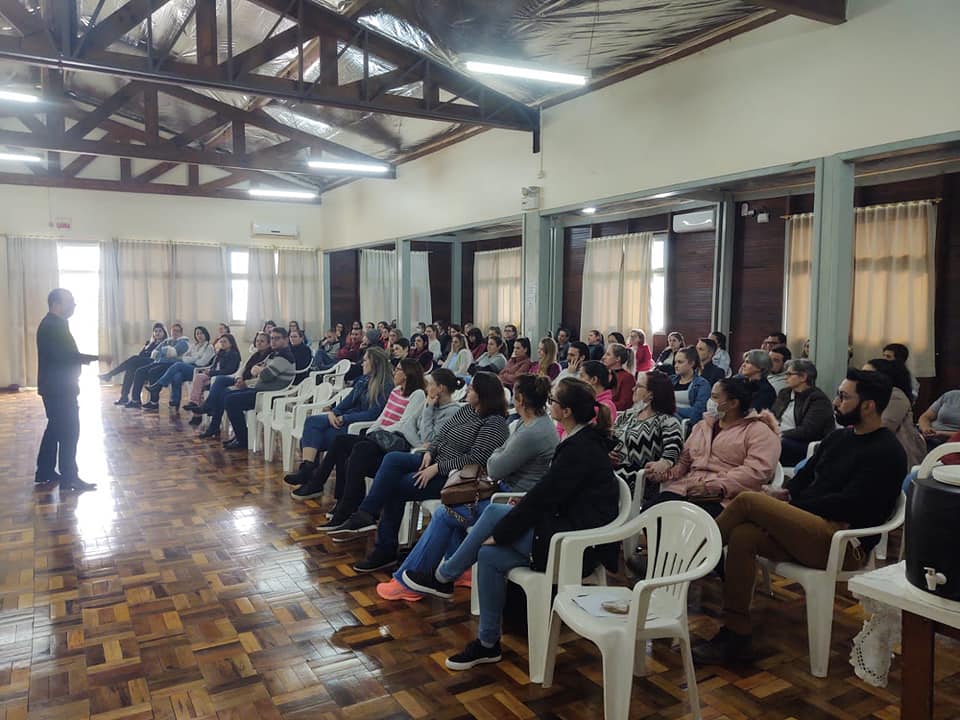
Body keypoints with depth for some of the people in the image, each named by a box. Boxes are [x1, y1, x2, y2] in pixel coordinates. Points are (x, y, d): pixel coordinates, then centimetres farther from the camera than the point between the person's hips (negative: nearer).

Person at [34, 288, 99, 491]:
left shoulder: (54, 324, 15)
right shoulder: (52, 326, -18)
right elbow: (66, 355, -25)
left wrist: (86, 359, 7)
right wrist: (95, 358, -22)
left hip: (56, 387, 11)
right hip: (58, 388, -11)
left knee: (55, 428, 16)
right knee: (69, 430, -8)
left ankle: (45, 472, 25)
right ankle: (69, 478, -4)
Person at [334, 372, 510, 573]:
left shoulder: (495, 423, -16)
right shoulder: (467, 410, 11)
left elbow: (475, 458, -23)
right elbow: (442, 434, 17)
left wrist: (436, 468, -22)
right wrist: (429, 453, -3)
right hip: (436, 462, 9)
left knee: (395, 486, -14)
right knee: (392, 459, -12)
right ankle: (365, 515, -12)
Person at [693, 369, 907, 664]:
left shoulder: (887, 453, -6)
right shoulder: (838, 438, 19)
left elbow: (848, 504, -16)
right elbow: (805, 475, 21)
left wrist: (788, 503, -12)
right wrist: (785, 492, -2)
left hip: (843, 544, -8)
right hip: (812, 531, 8)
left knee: (746, 501, -21)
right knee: (743, 535, -21)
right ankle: (736, 637, -16)